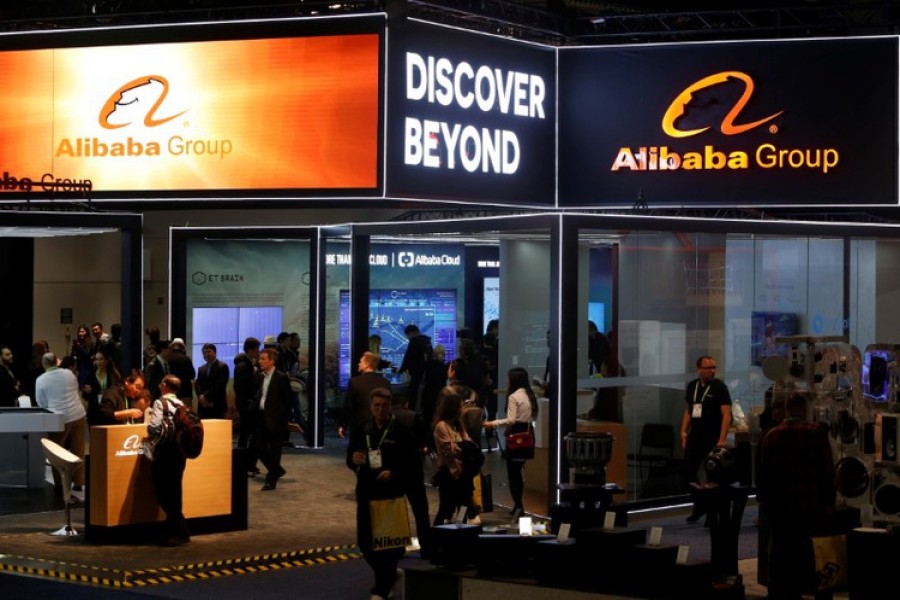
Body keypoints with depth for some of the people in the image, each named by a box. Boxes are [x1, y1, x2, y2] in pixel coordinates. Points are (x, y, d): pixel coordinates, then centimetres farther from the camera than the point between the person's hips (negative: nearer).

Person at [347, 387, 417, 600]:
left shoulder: (400, 431, -5)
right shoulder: (360, 430, 6)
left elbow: (411, 465, -4)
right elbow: (350, 460, 11)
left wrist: (393, 474, -20)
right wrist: (354, 459, -12)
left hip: (391, 494, -4)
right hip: (366, 492, 4)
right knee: (364, 541, 7)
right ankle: (389, 575, 32)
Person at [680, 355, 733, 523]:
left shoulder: (720, 387, -6)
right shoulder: (692, 386, 10)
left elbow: (726, 415, -12)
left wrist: (722, 439, -20)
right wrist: (684, 431, 7)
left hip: (712, 438, -5)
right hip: (695, 437, 5)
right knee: (688, 473, 4)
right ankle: (699, 506, 21)